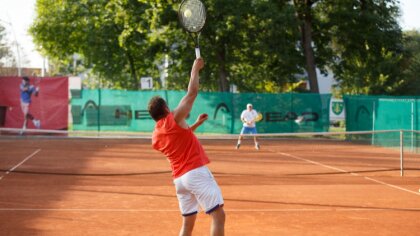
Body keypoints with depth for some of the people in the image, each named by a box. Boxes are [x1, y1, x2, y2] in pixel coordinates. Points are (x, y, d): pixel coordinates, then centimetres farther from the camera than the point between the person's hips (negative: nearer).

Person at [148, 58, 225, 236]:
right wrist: (195, 69, 7)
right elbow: (192, 93, -4)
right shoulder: (173, 119, -8)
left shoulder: (156, 136, 13)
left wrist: (196, 124, 35)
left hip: (179, 178, 8)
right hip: (196, 173, -8)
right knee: (218, 215, -8)